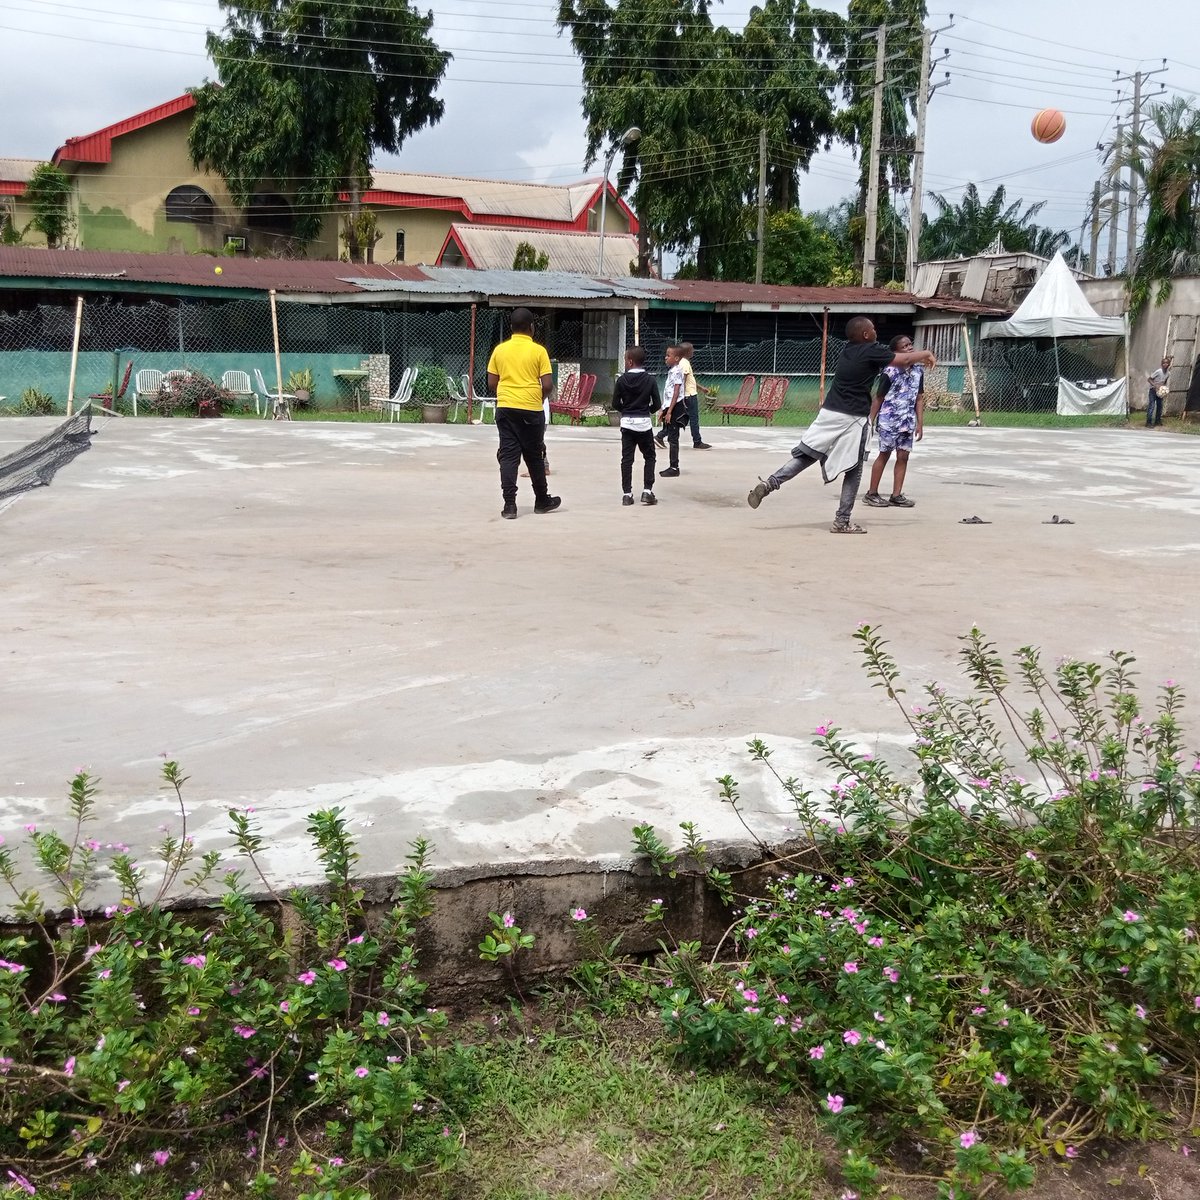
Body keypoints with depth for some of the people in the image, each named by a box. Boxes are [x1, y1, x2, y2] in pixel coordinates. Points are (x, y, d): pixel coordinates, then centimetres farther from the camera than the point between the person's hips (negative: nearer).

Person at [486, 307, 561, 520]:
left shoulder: (500, 349, 3)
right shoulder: (538, 351, -5)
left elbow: (492, 383, 6)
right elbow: (547, 384, -8)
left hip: (505, 408, 2)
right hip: (531, 410, -2)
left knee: (508, 455, 3)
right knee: (534, 455, 11)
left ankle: (509, 504, -4)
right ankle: (542, 500, 25)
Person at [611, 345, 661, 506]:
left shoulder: (622, 380, -5)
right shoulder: (650, 380, -5)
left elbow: (615, 403, -2)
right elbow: (657, 404, -4)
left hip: (627, 423, 1)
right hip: (644, 423, 0)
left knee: (627, 459, 5)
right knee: (649, 457, 11)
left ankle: (627, 494, 3)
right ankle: (647, 491, 1)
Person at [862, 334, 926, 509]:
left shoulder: (918, 369, 3)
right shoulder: (890, 372, -13)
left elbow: (919, 398, 8)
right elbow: (878, 398, -6)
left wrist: (920, 423, 6)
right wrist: (870, 421, -5)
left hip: (908, 421, 5)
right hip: (888, 420, -5)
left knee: (903, 456, 4)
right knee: (884, 454, 2)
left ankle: (896, 496, 10)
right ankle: (871, 493, 12)